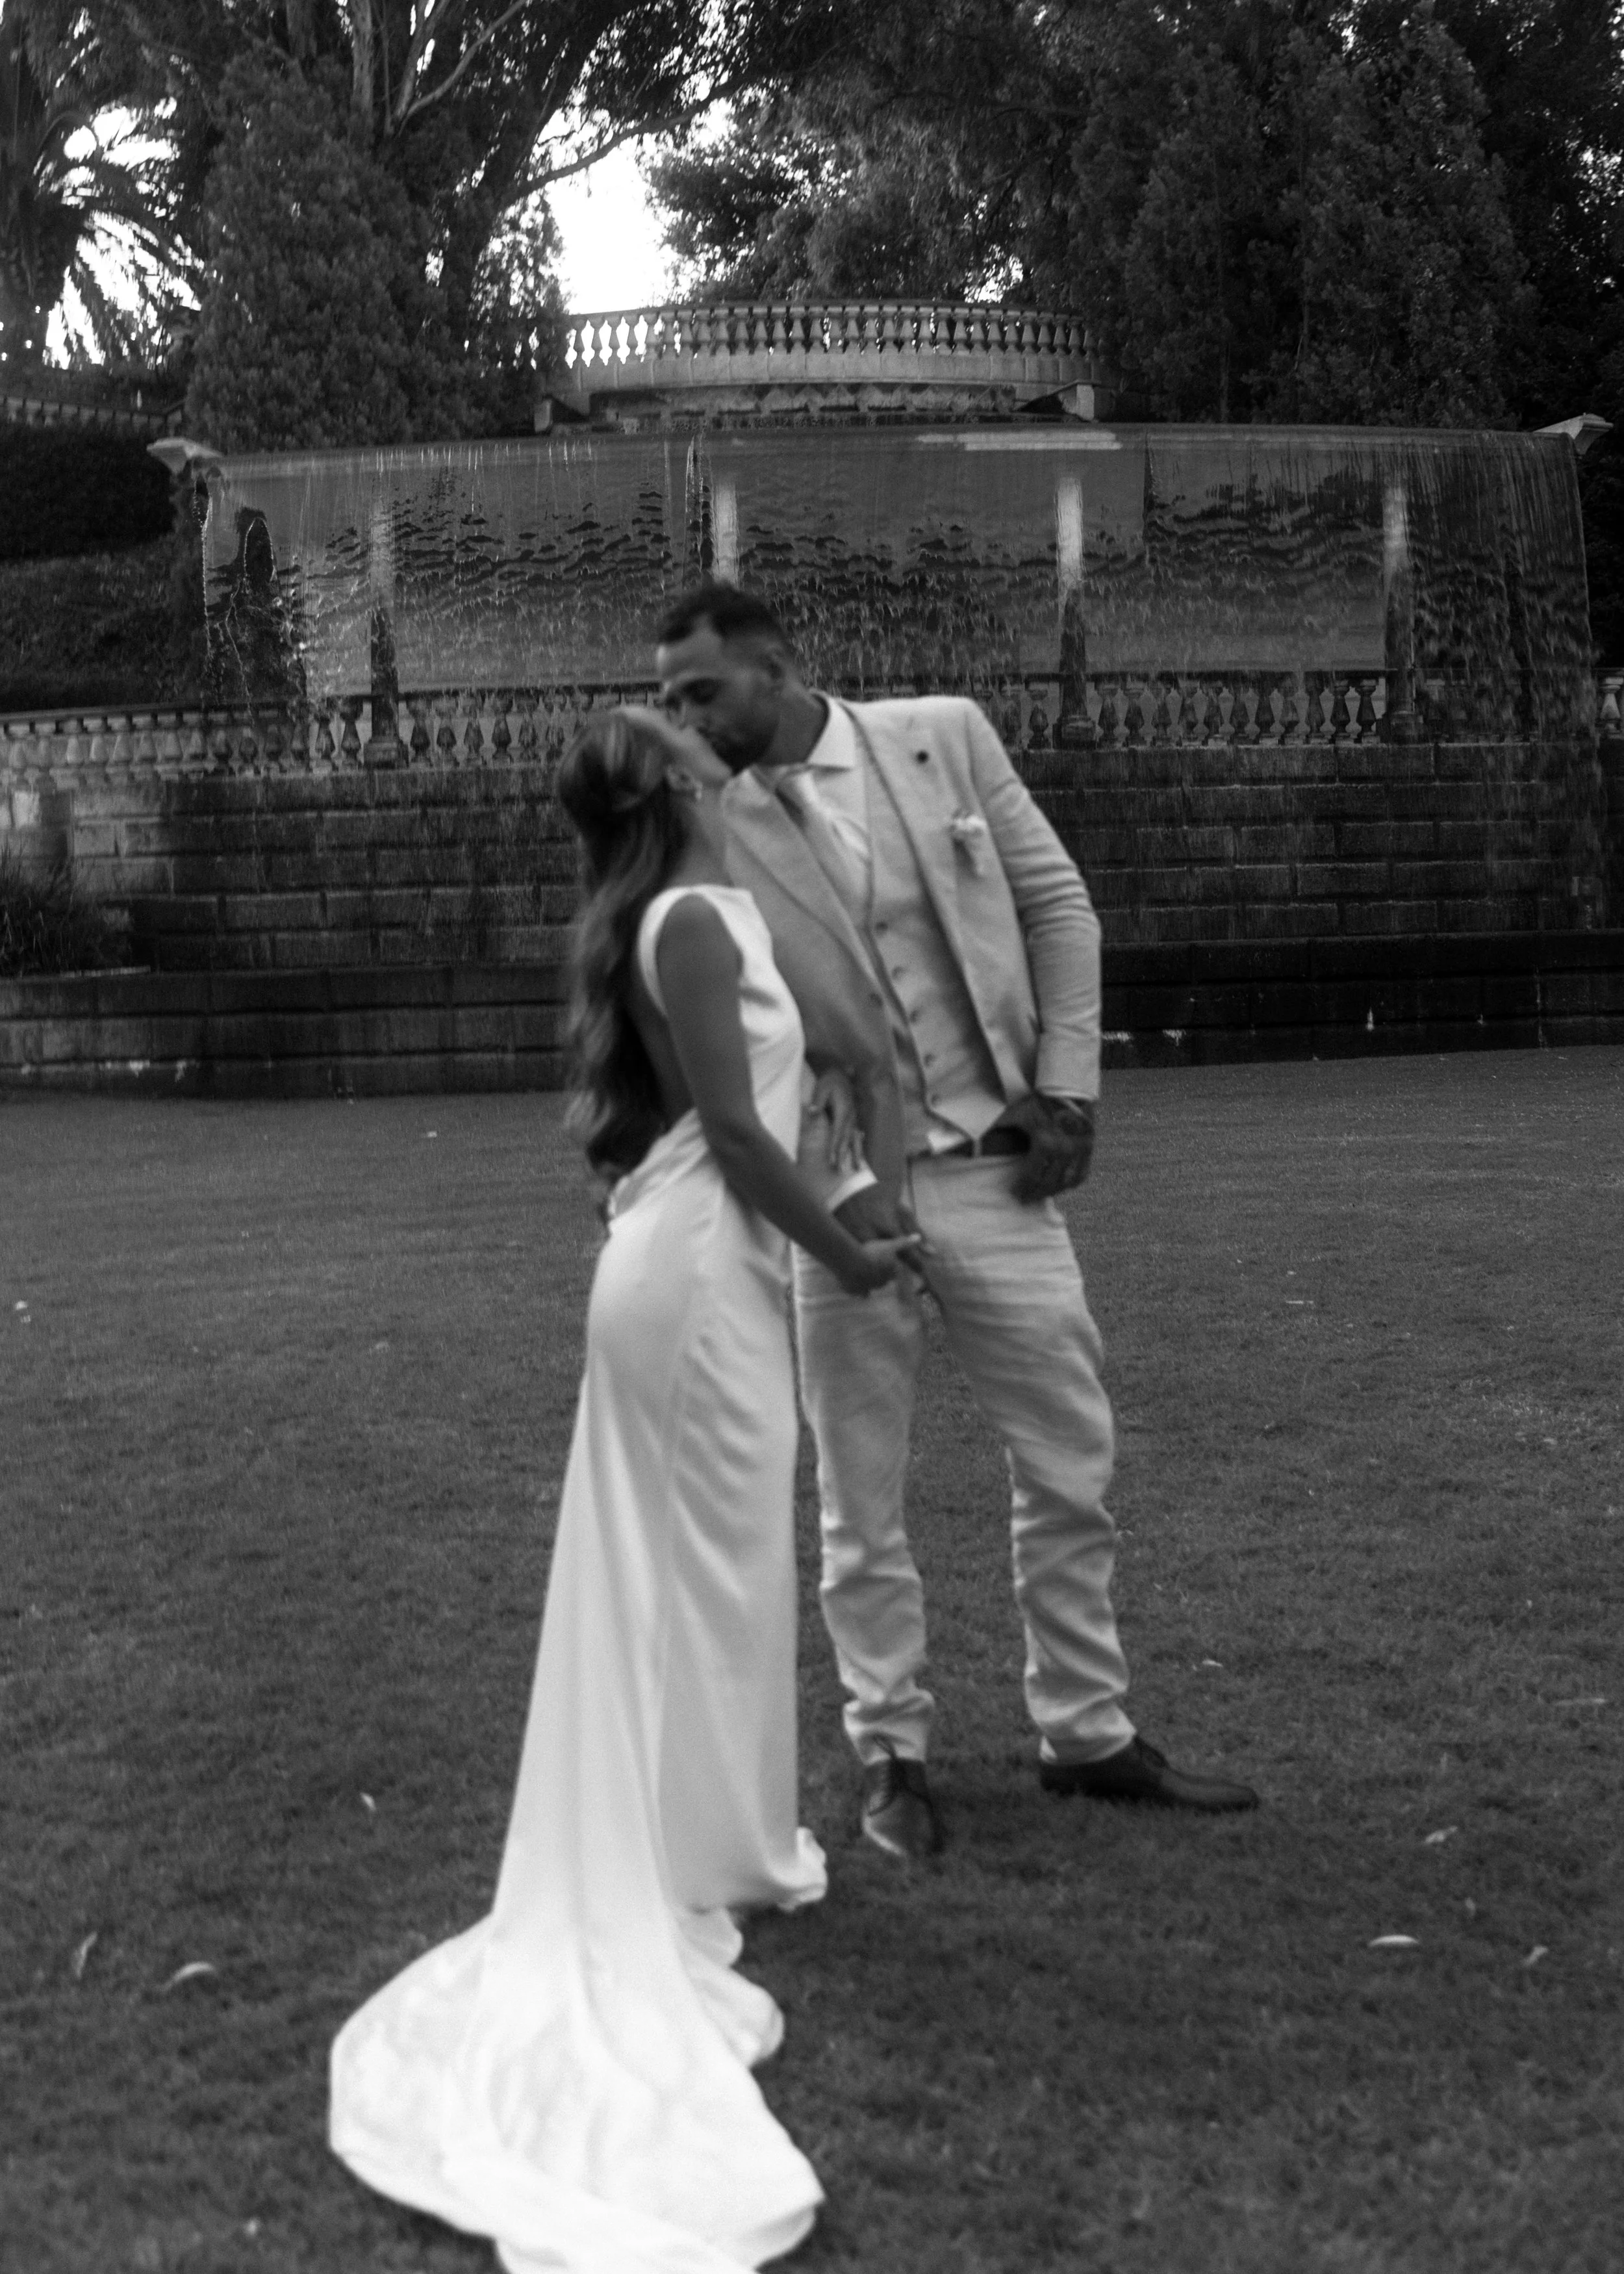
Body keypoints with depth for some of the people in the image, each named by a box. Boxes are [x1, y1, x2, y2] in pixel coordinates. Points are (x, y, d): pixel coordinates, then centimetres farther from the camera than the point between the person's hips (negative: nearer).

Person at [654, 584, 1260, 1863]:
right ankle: (894, 1756, 24)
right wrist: (837, 1187, -14)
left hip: (997, 1170, 1)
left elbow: (1058, 904, 5)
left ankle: (1087, 1734, 26)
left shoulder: (944, 737, -1)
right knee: (860, 1503, 7)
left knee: (1072, 1467, 9)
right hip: (844, 1192, -1)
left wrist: (1068, 1084, -3)